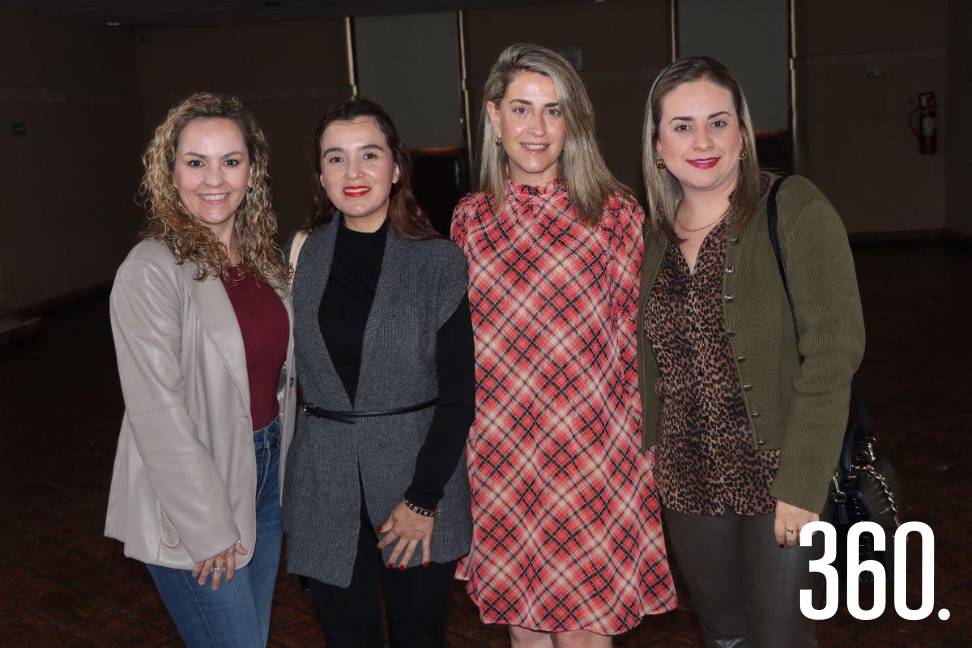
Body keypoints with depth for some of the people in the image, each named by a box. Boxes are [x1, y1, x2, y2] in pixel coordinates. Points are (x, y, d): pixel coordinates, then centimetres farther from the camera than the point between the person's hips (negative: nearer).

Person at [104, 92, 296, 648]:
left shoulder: (263, 257, 5)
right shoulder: (151, 272, -18)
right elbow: (158, 413, -19)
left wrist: (277, 458, 8)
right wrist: (208, 529, -17)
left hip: (266, 473, 7)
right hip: (191, 504, -7)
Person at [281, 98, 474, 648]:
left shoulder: (439, 261, -7)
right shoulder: (303, 258, 2)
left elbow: (459, 392, -7)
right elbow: (290, 372, 7)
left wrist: (424, 498, -10)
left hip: (418, 476, -2)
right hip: (327, 490, 2)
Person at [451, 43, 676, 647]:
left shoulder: (616, 213, -4)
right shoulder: (471, 219, 5)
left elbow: (640, 341, 0)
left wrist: (645, 447, 0)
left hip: (591, 456, -3)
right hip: (498, 464, 3)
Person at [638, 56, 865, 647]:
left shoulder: (794, 210, -11)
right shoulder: (655, 233, 4)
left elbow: (833, 349, -16)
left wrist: (802, 484, -19)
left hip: (778, 477, -4)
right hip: (688, 485, 5)